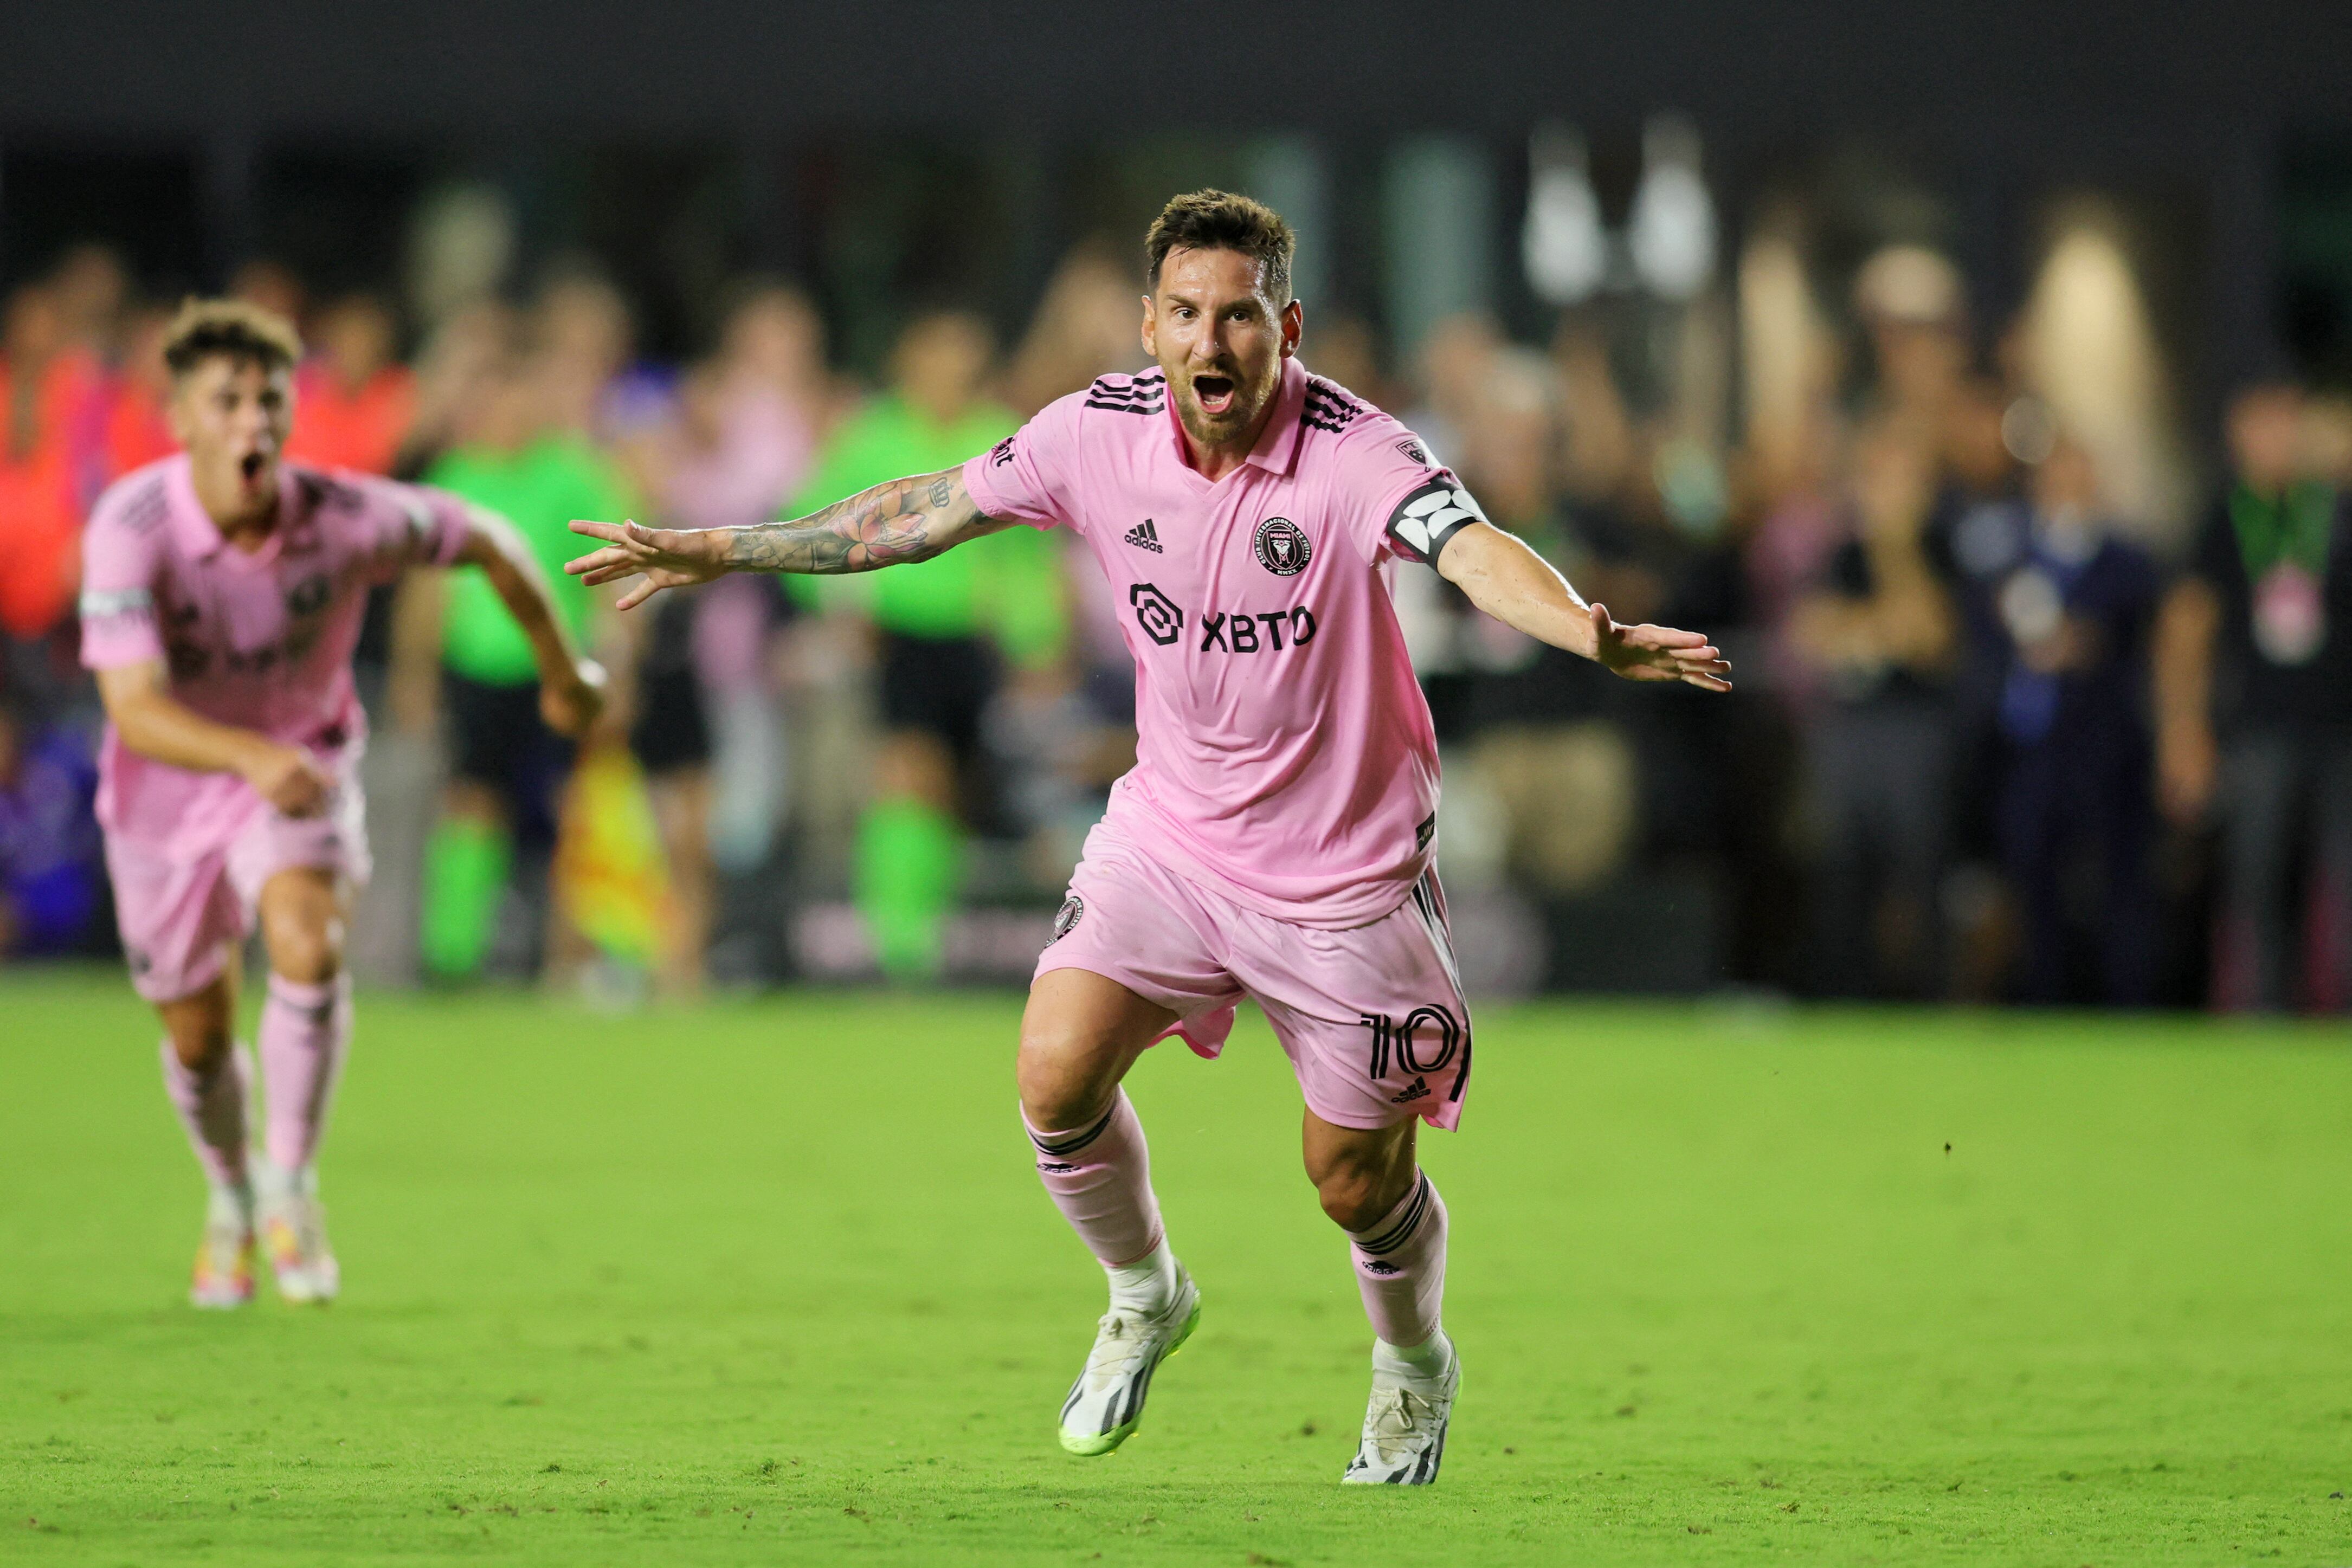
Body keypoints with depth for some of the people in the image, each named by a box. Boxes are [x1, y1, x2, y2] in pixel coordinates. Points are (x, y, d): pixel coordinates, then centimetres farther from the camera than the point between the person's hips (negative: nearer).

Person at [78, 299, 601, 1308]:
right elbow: (135, 710, -37)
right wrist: (252, 756, -56)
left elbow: (484, 540, -5)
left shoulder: (346, 520, -26)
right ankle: (231, 1200, 43)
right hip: (170, 781, 0)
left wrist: (561, 670, 8)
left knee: (308, 946, -29)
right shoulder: (132, 528, -31)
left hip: (301, 760, 0)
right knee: (196, 1035, 11)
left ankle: (290, 1182, -10)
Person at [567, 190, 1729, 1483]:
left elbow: (1478, 553, -42)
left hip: (1345, 876, -3)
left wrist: (1592, 635, -63)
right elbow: (927, 510, 4)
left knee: (1357, 1184, 4)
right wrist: (724, 552, 9)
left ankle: (1413, 1365, 38)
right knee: (1055, 1077, -14)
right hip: (1171, 831, 3)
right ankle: (1143, 1298, 17)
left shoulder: (1357, 454, -24)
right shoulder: (1102, 432, -10)